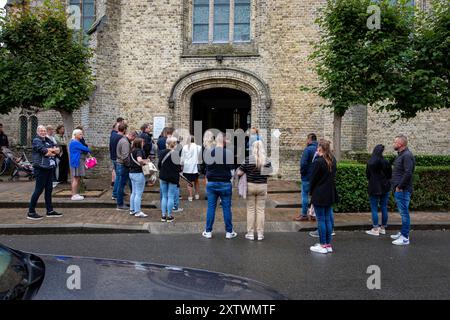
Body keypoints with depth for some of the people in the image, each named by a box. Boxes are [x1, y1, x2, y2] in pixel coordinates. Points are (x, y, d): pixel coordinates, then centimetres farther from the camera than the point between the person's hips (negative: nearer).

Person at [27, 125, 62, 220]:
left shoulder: (48, 140, 16)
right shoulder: (36, 141, -6)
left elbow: (57, 150, 5)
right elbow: (45, 152, -19)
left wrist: (50, 150, -11)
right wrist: (53, 150, -2)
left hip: (49, 168, 8)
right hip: (41, 168, -8)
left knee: (49, 189, 11)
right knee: (39, 190, -5)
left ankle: (50, 211, 18)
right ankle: (31, 212, 4)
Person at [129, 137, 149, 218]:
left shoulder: (133, 151, 11)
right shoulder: (139, 151, -17)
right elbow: (139, 160, -34)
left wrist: (145, 160, 14)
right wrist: (145, 162, -15)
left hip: (132, 173, 9)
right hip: (138, 174, -9)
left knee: (134, 192, 17)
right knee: (138, 194, -2)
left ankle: (132, 210, 24)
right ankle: (137, 212, 2)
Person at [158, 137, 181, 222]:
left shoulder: (163, 152, -3)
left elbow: (159, 165, 0)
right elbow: (179, 168, -11)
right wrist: (178, 170, 11)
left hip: (163, 177, 3)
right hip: (173, 178, -2)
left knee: (164, 196, 11)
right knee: (171, 197, 5)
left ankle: (163, 215, 14)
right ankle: (169, 216, 9)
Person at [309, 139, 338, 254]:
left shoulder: (318, 161, -17)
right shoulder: (333, 160, 6)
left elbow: (313, 178, -10)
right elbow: (333, 176, 12)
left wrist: (311, 191, 4)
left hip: (319, 195, -7)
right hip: (330, 194, 7)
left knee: (321, 220, 1)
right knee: (328, 219, 13)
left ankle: (323, 245, 7)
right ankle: (328, 244, 19)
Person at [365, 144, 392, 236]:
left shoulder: (370, 163, -12)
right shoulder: (386, 162, -6)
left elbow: (367, 175, -1)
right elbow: (390, 175, 4)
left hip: (374, 188, -3)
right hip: (385, 187, 3)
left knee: (374, 209, 2)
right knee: (384, 208, 11)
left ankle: (375, 229, 4)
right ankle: (383, 228, 20)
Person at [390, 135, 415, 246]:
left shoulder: (407, 155, -16)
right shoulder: (401, 155, 16)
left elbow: (408, 173, -25)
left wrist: (399, 186, -19)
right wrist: (395, 185, 13)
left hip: (403, 190, -10)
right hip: (398, 190, 10)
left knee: (404, 213, -4)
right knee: (403, 212, 17)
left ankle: (405, 238, 2)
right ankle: (402, 233, 28)